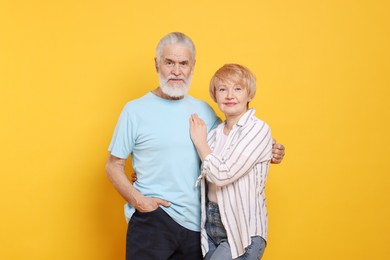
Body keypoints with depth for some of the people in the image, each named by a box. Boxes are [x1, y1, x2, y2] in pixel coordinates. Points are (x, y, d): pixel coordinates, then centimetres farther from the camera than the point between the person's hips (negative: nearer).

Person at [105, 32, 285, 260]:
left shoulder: (204, 110, 8)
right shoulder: (135, 110, -2)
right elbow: (114, 165, 0)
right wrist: (138, 200, -12)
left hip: (196, 224, 4)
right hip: (151, 220, -3)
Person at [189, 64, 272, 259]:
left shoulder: (258, 129, -12)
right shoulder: (214, 133, 6)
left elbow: (222, 175, -20)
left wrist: (199, 141, -6)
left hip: (242, 232, -6)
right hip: (210, 225, 6)